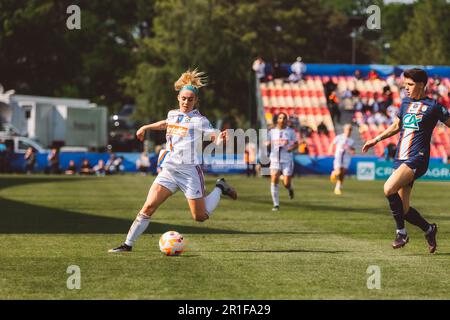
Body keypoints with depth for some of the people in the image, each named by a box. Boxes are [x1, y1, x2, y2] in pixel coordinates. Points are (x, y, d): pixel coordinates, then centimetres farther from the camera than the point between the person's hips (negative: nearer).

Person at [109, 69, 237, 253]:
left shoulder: (199, 121, -7)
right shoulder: (173, 114, 10)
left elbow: (215, 138, -13)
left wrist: (222, 138, -35)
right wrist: (146, 127, 39)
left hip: (189, 171, -4)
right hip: (169, 169, 4)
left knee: (200, 217, 2)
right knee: (148, 207, -8)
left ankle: (219, 189, 28)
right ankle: (128, 244, -3)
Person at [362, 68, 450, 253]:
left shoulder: (433, 106, -2)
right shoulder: (405, 103, 16)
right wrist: (376, 140, 29)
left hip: (417, 158, -6)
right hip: (400, 159, 6)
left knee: (389, 189, -27)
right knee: (403, 210, 2)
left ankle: (401, 232, -13)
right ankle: (429, 229, 27)